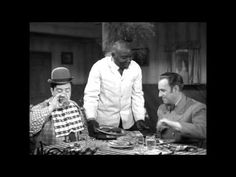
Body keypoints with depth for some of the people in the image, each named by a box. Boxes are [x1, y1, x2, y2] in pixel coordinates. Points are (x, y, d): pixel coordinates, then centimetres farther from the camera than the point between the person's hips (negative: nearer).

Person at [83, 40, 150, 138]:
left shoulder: (135, 68, -4)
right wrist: (91, 119, -28)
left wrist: (139, 119, -7)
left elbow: (137, 95, 1)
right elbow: (91, 95, -15)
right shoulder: (99, 67, -14)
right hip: (104, 122, -3)